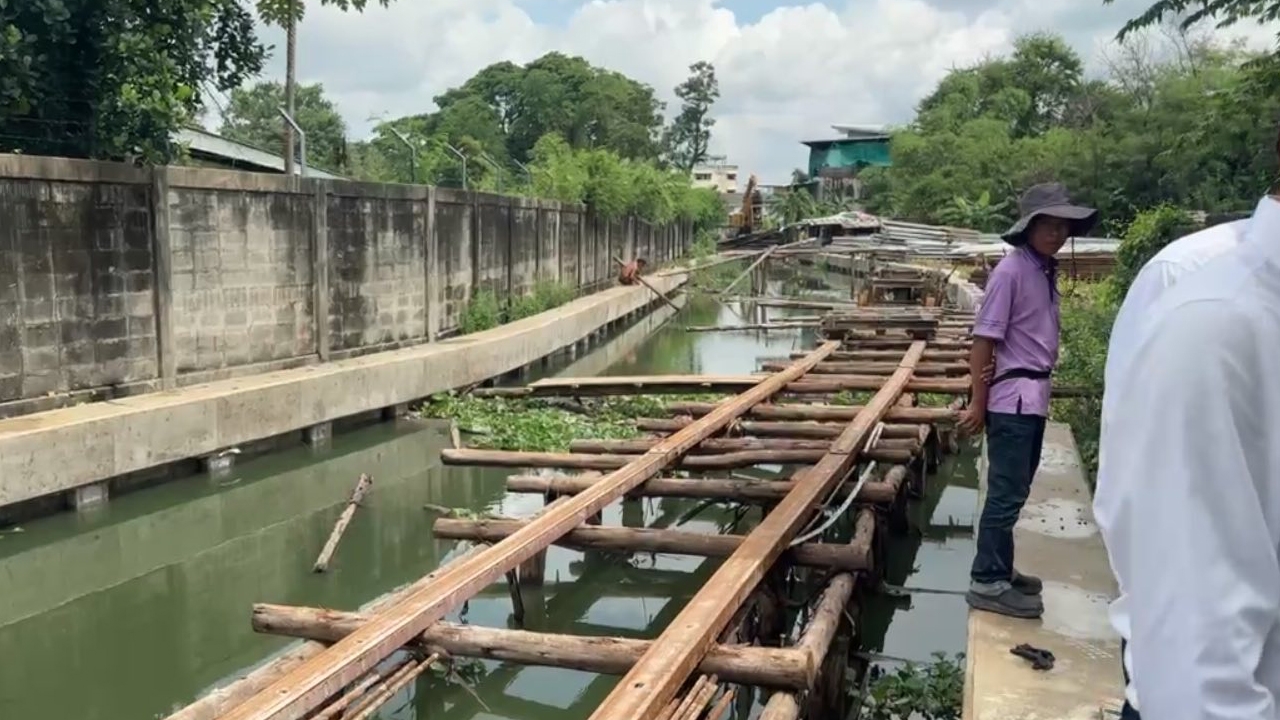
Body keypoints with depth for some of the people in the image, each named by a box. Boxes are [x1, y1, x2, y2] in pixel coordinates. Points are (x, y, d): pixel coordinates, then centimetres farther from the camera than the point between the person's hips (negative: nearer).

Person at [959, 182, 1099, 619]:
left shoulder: (1047, 271, 11)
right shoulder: (1012, 271, -14)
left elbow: (1039, 338, 13)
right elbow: (983, 341, -15)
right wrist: (977, 405, -14)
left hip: (1035, 398, 8)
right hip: (1014, 400, -8)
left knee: (1014, 490, 16)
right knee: (1007, 492, -3)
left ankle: (999, 570, 27)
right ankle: (987, 583, 6)